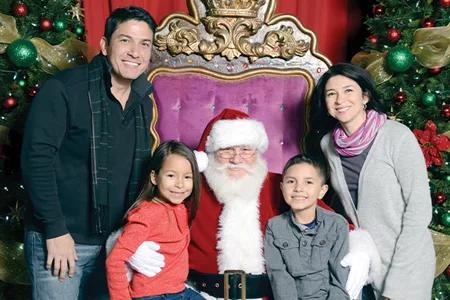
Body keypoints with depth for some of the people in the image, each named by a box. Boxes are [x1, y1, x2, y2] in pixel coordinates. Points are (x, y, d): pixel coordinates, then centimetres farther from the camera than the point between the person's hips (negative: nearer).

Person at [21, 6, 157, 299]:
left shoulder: (144, 103, 6)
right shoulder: (63, 89, -13)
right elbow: (36, 159, -16)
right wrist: (56, 231, -18)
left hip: (114, 241, 6)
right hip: (59, 238, -6)